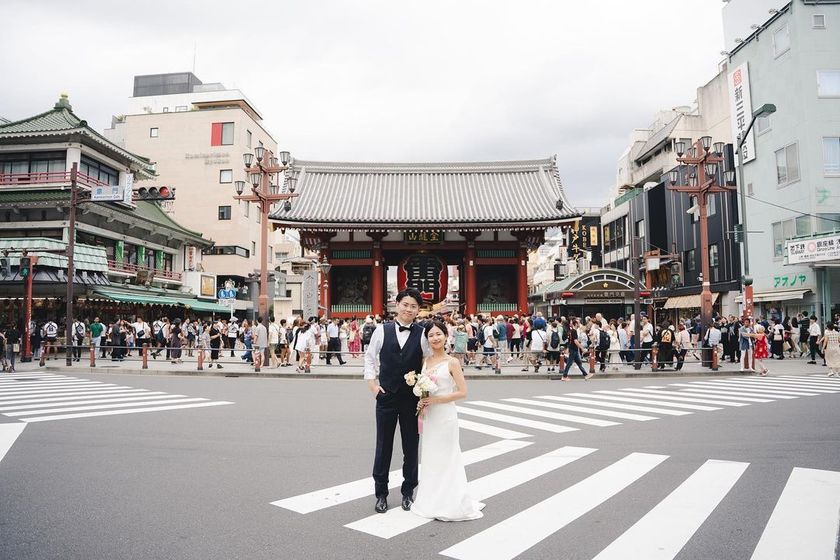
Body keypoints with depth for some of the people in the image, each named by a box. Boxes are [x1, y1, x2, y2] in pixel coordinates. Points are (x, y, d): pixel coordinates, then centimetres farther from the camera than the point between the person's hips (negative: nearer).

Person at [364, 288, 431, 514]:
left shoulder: (422, 334, -4)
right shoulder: (382, 330, -2)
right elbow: (370, 356, 8)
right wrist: (371, 382, -1)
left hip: (413, 399, 0)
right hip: (386, 397, 0)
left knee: (411, 447, 11)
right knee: (383, 446, 9)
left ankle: (408, 491, 29)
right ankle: (381, 493, 24)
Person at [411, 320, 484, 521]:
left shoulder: (452, 362, -8)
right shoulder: (425, 361, 8)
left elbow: (462, 392, -12)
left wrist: (436, 400, -17)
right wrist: (421, 407, 0)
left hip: (445, 415, -5)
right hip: (428, 416, 6)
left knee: (446, 458, 2)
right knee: (430, 459, 12)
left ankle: (449, 504, 15)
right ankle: (432, 501, 25)